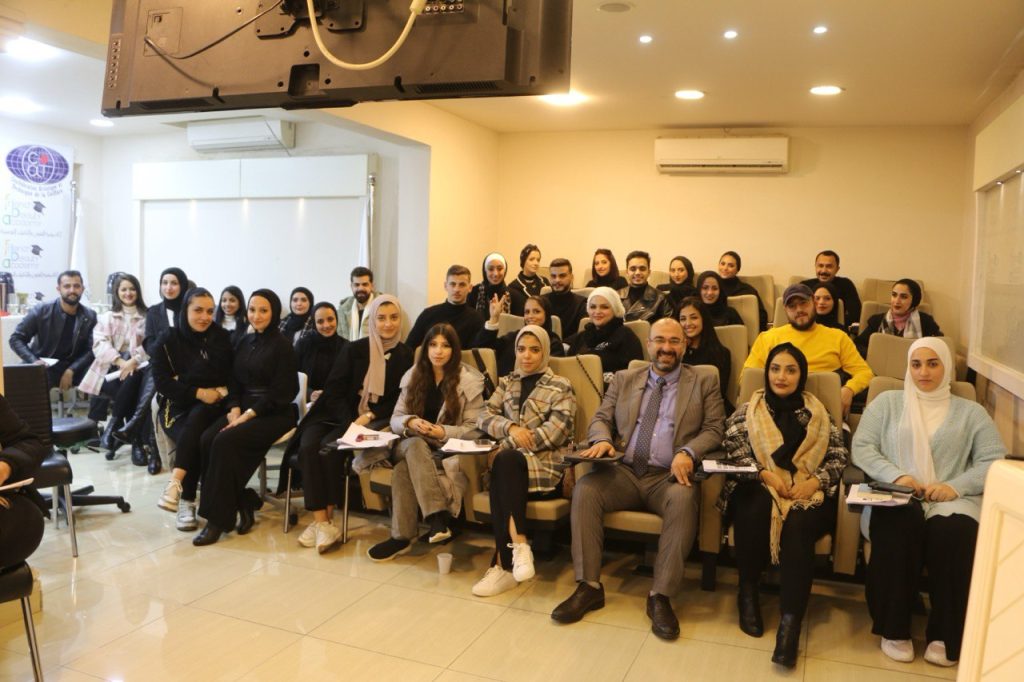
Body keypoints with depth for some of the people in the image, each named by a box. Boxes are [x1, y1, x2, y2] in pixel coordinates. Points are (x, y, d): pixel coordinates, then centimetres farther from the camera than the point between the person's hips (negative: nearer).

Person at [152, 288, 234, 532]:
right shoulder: (169, 339, 1)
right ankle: (187, 502, -32)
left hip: (211, 405, 0)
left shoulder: (222, 337, 6)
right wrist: (197, 392, -18)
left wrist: (221, 391, -18)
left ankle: (175, 483, -41)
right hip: (177, 404, 0)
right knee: (194, 437, -33)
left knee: (195, 420, -36)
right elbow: (161, 380, -6)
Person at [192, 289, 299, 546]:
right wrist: (234, 409, -5)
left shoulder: (282, 345, -6)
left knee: (225, 442, -28)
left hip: (274, 414, -6)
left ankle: (219, 518, -18)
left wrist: (249, 414, -17)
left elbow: (282, 392, -11)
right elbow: (235, 382, 14)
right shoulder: (245, 342, 14)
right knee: (206, 439, -20)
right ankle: (243, 503, -9)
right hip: (244, 409, 6)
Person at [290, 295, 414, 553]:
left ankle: (327, 517, -20)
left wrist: (368, 418, -13)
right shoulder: (354, 349, 5)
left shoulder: (404, 355, 5)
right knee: (308, 447, -28)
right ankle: (321, 521, -30)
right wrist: (351, 422, -15)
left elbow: (399, 400, 3)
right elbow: (334, 391, 0)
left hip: (374, 421, -1)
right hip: (335, 415, 2)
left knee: (330, 447, -30)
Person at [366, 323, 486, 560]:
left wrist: (443, 432, -22)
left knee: (404, 468, -34)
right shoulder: (414, 376, 10)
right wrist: (410, 422, -17)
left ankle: (402, 536, -30)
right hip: (412, 444, 3)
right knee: (416, 444, -36)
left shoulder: (470, 381, -2)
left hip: (449, 449, -3)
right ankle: (437, 516, -42)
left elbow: (473, 428, -5)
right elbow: (395, 419, 7)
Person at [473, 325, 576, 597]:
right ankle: (518, 547, -30)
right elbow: (485, 416, 11)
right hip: (510, 462, 3)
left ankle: (504, 563, -32)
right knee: (503, 466, -34)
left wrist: (507, 445, -12)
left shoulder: (560, 387, 6)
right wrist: (510, 427, -11)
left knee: (505, 461, -34)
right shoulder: (506, 383, 22)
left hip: (546, 462, -3)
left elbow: (557, 431, -8)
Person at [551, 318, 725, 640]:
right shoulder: (624, 379, 17)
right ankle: (589, 586, -17)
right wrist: (602, 439, -10)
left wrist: (687, 452, -18)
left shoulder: (704, 383, 10)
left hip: (669, 476, -2)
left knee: (684, 499, -35)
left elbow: (714, 430, 3)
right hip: (624, 472, 2)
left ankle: (660, 596, -24)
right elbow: (601, 418, 14)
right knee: (585, 488, -26)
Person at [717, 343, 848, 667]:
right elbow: (733, 451, 2)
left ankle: (791, 621, -35)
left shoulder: (818, 413, 17)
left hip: (807, 491, 0)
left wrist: (815, 480, -11)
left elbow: (839, 456, 8)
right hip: (758, 487, 0)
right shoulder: (747, 410, 15)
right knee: (758, 507, -36)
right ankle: (748, 591, -14)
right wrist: (765, 474, -14)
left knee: (797, 525, -34)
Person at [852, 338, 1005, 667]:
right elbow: (861, 447, 6)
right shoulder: (887, 402, 16)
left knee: (954, 531, -35)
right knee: (899, 525, -36)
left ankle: (945, 635, -18)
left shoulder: (971, 412, 17)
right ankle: (894, 629, -21)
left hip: (950, 501, 1)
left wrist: (955, 486, -14)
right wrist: (897, 476, -12)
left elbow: (995, 461, 4)